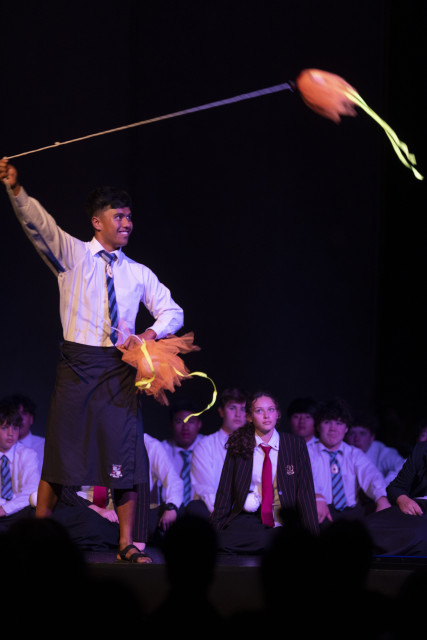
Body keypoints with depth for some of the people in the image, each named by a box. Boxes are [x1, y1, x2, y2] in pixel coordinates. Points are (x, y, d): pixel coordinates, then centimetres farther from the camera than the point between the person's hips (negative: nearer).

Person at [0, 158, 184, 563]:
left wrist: (150, 334, -9)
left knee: (125, 457, -1)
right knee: (60, 453, -2)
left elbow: (172, 312, 12)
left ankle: (126, 544, 5)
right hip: (78, 365, -2)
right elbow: (38, 224, -10)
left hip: (120, 369, 2)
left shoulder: (139, 273, 12)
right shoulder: (73, 255, 4)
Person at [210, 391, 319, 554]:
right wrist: (215, 531, 2)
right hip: (248, 520, 0)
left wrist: (312, 539, -3)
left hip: (282, 524, 0)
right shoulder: (238, 446, 9)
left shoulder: (295, 445, 8)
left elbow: (305, 492, 5)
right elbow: (225, 491, 10)